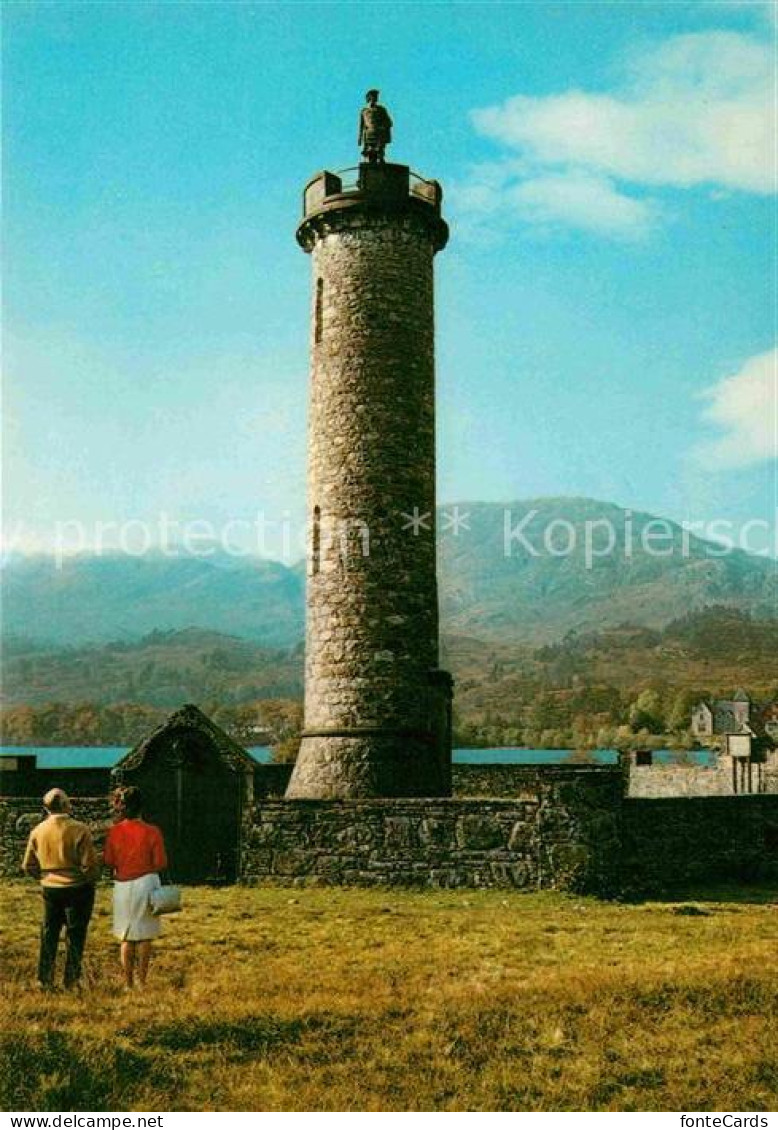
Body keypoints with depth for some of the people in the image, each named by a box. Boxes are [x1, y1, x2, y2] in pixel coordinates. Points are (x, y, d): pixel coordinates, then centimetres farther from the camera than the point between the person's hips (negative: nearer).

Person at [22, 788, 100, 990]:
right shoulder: (79, 830, -17)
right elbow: (90, 865, -17)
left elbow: (28, 866, 5)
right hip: (77, 888, -4)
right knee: (75, 935, 8)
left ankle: (45, 979, 21)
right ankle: (71, 980, 13)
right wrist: (93, 879, 3)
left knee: (49, 934, 16)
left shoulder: (37, 831, -2)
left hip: (49, 889, 4)